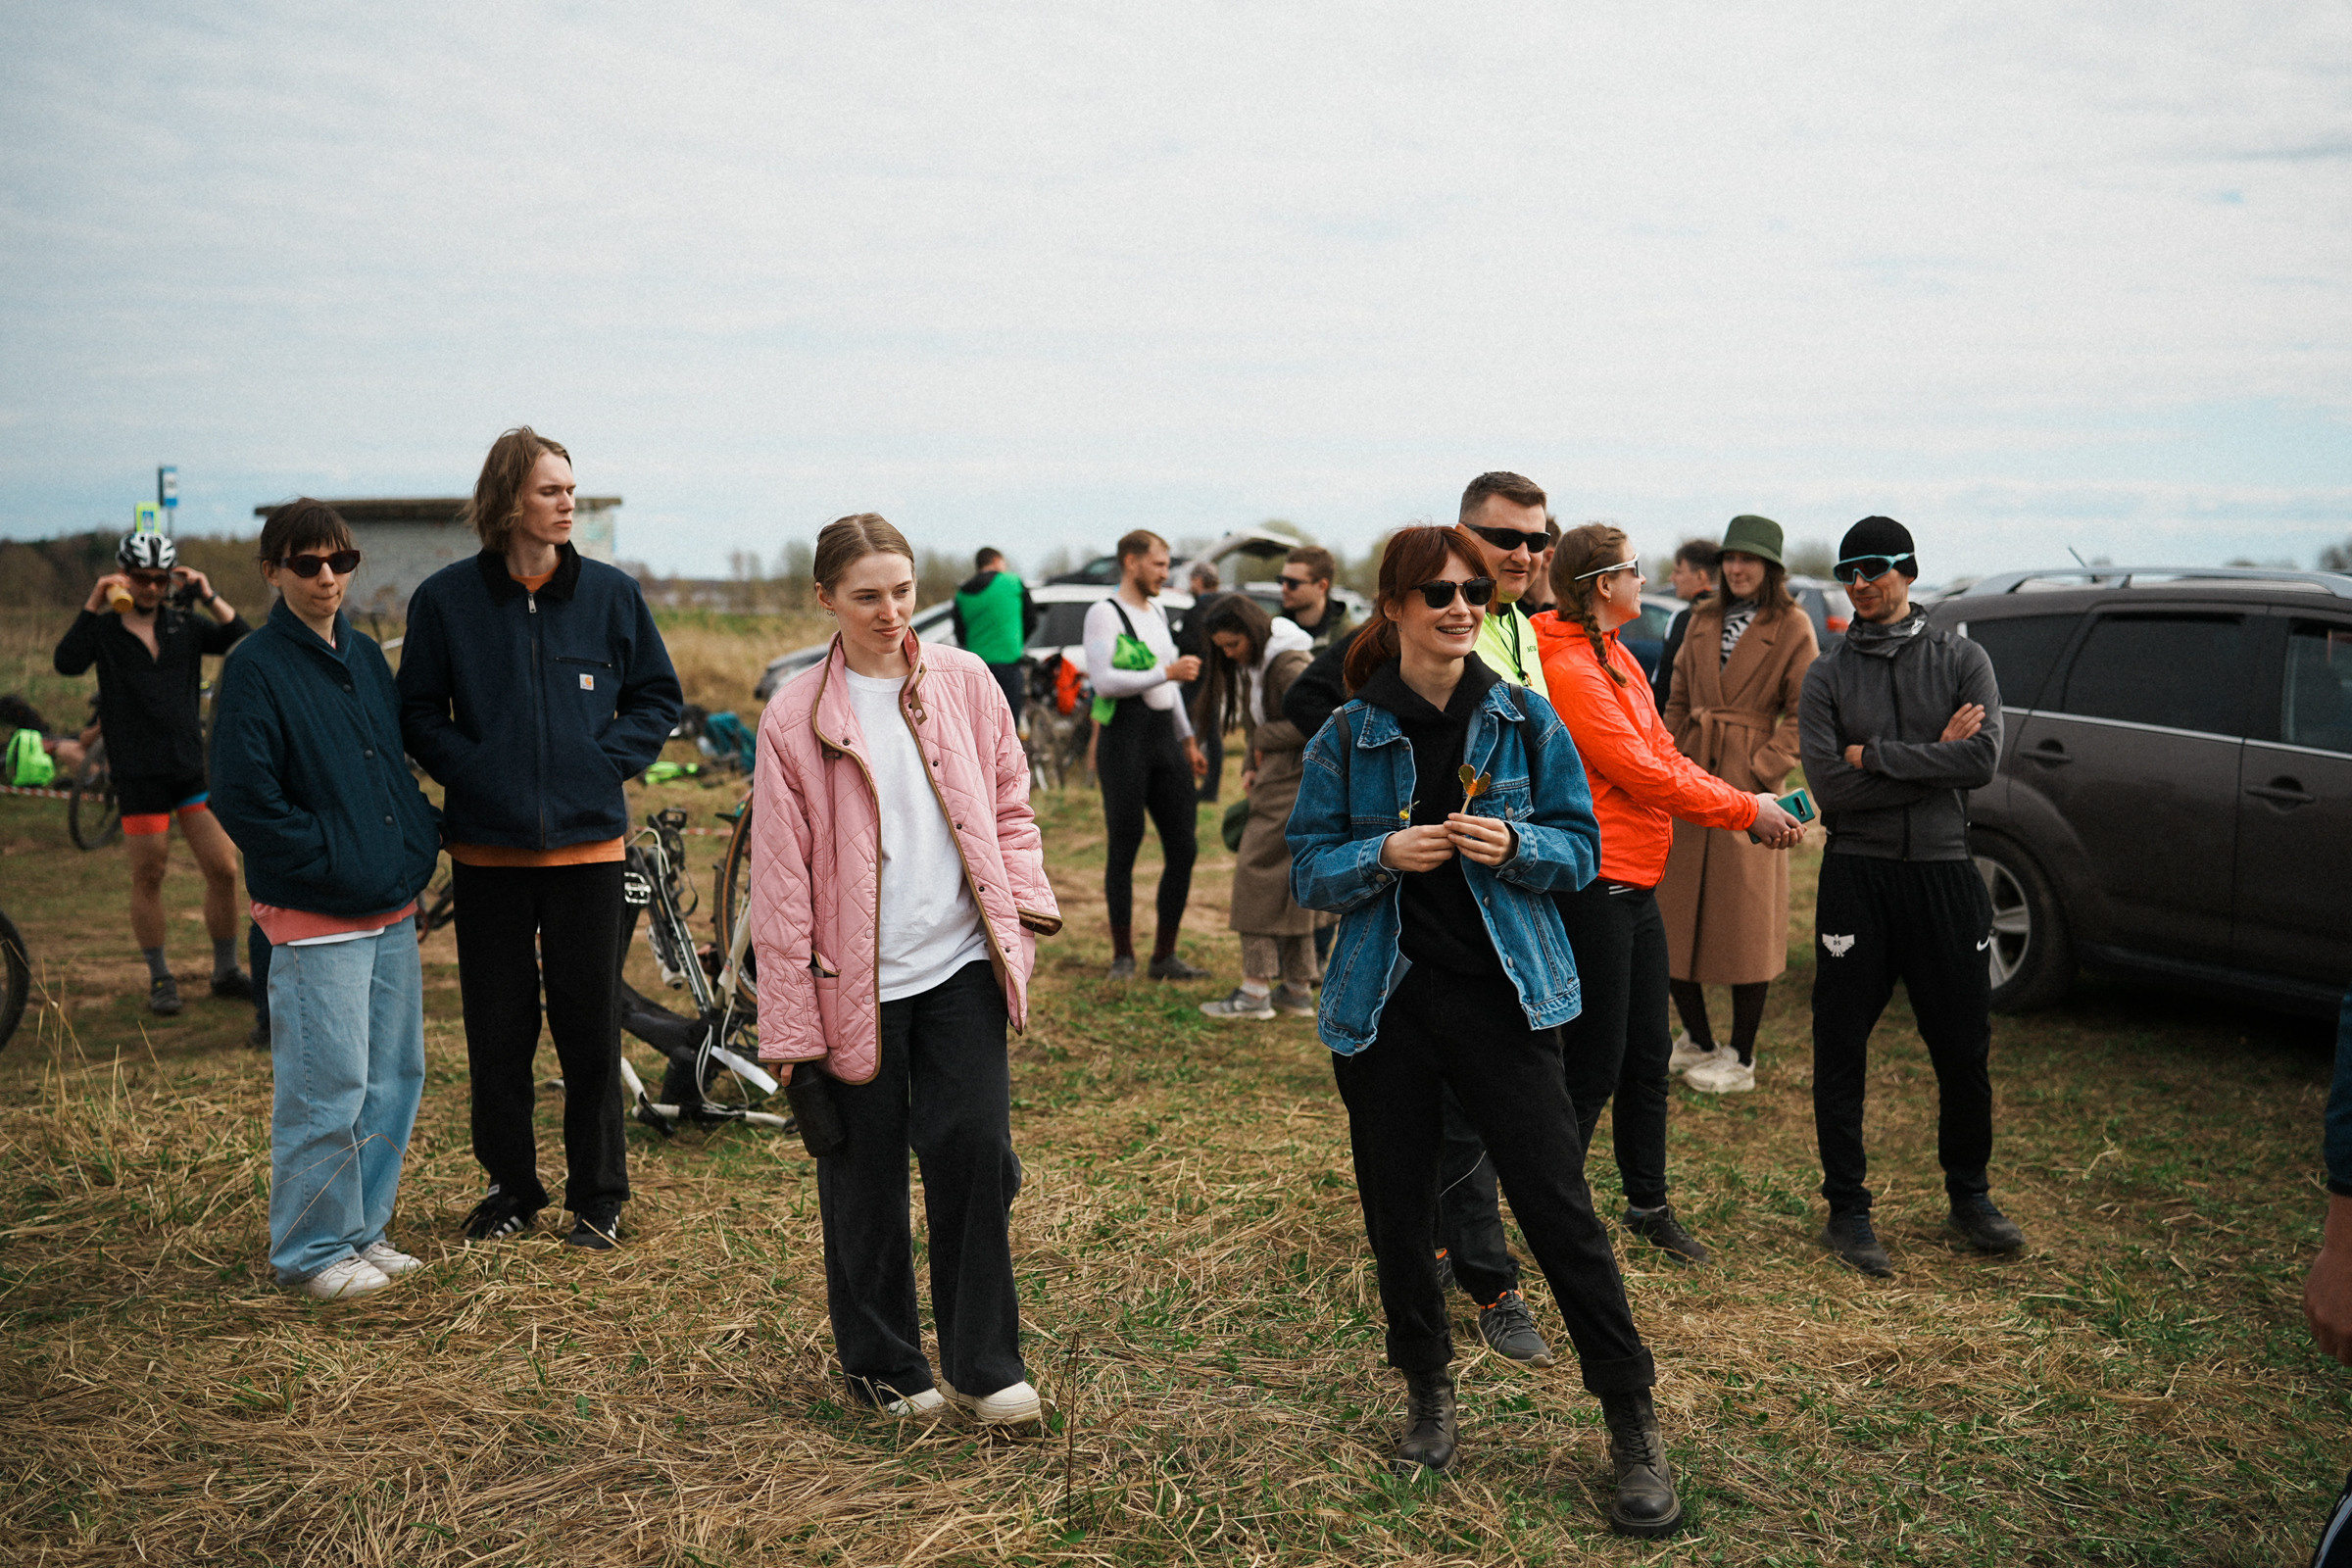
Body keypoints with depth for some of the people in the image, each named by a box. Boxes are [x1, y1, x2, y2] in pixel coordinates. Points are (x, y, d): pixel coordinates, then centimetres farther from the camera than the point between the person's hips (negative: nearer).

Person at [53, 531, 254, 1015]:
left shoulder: (183, 626, 7)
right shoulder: (105, 630, 0)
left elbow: (241, 640, -5)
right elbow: (67, 662, -19)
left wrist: (209, 598, -16)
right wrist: (94, 604, -21)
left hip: (192, 766, 2)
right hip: (139, 774, -2)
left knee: (224, 869, 0)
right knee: (148, 878, 5)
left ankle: (226, 972, 15)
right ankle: (160, 979, 19)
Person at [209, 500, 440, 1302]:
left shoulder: (366, 655, 12)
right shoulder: (256, 666, -9)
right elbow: (242, 798, -15)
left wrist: (421, 839, 7)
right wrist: (334, 864, -14)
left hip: (393, 910, 7)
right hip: (314, 915, -7)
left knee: (395, 1077, 12)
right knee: (327, 1086, -4)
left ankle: (363, 1229, 26)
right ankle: (312, 1250, 12)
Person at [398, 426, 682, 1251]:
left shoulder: (611, 593, 1)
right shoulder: (446, 598, 0)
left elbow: (658, 699, 9)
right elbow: (419, 713, 7)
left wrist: (607, 758, -4)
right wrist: (470, 767, -8)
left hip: (585, 842, 0)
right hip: (487, 846, 0)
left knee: (590, 1027, 5)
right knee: (496, 1029, 9)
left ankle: (598, 1194, 19)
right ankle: (511, 1184, 26)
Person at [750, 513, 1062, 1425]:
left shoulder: (966, 682, 5)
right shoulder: (796, 717, -3)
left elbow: (1008, 807, 14)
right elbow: (781, 879, -2)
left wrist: (1025, 910, -2)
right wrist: (789, 1025, -4)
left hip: (961, 964, 2)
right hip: (855, 981, -1)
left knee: (975, 1151, -2)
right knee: (865, 1176, 8)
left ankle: (982, 1364, 14)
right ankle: (883, 1364, 27)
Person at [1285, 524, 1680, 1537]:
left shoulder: (1525, 720, 1)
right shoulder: (1347, 737, 0)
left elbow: (1581, 849, 3)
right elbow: (1310, 873, 2)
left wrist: (1515, 846, -17)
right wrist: (1384, 855, -17)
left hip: (1505, 996, -1)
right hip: (1385, 1003, 1)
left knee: (1561, 1207, -3)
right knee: (1397, 1214, 10)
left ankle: (1633, 1430, 11)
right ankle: (1428, 1396, 33)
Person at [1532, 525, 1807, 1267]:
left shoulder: (1616, 658, 14)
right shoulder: (1568, 668, -18)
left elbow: (1664, 757, 12)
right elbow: (1643, 773, -18)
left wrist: (1752, 807, 1)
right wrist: (1745, 811, -9)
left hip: (1635, 884, 10)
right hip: (1594, 889, -9)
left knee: (1646, 1058, 16)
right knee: (1595, 1065, -2)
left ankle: (1649, 1206, 30)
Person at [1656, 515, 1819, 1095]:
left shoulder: (1792, 628, -3)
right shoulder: (1704, 620, 12)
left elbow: (1804, 714, -6)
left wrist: (1763, 770, -13)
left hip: (1746, 788, -6)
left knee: (1746, 923, 0)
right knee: (1670, 916, 8)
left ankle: (1741, 1059, 13)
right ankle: (1698, 1042, 25)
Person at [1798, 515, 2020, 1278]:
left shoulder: (1962, 660, 4)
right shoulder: (1827, 675, 3)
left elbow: (1982, 761, -12)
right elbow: (1830, 785, -11)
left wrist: (1877, 756, -13)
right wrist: (1934, 757, -10)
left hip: (1943, 872, 1)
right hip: (1856, 877, 0)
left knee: (1964, 1047, 8)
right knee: (1840, 1049, 3)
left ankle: (1969, 1197, 28)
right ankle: (1848, 1209, 16)